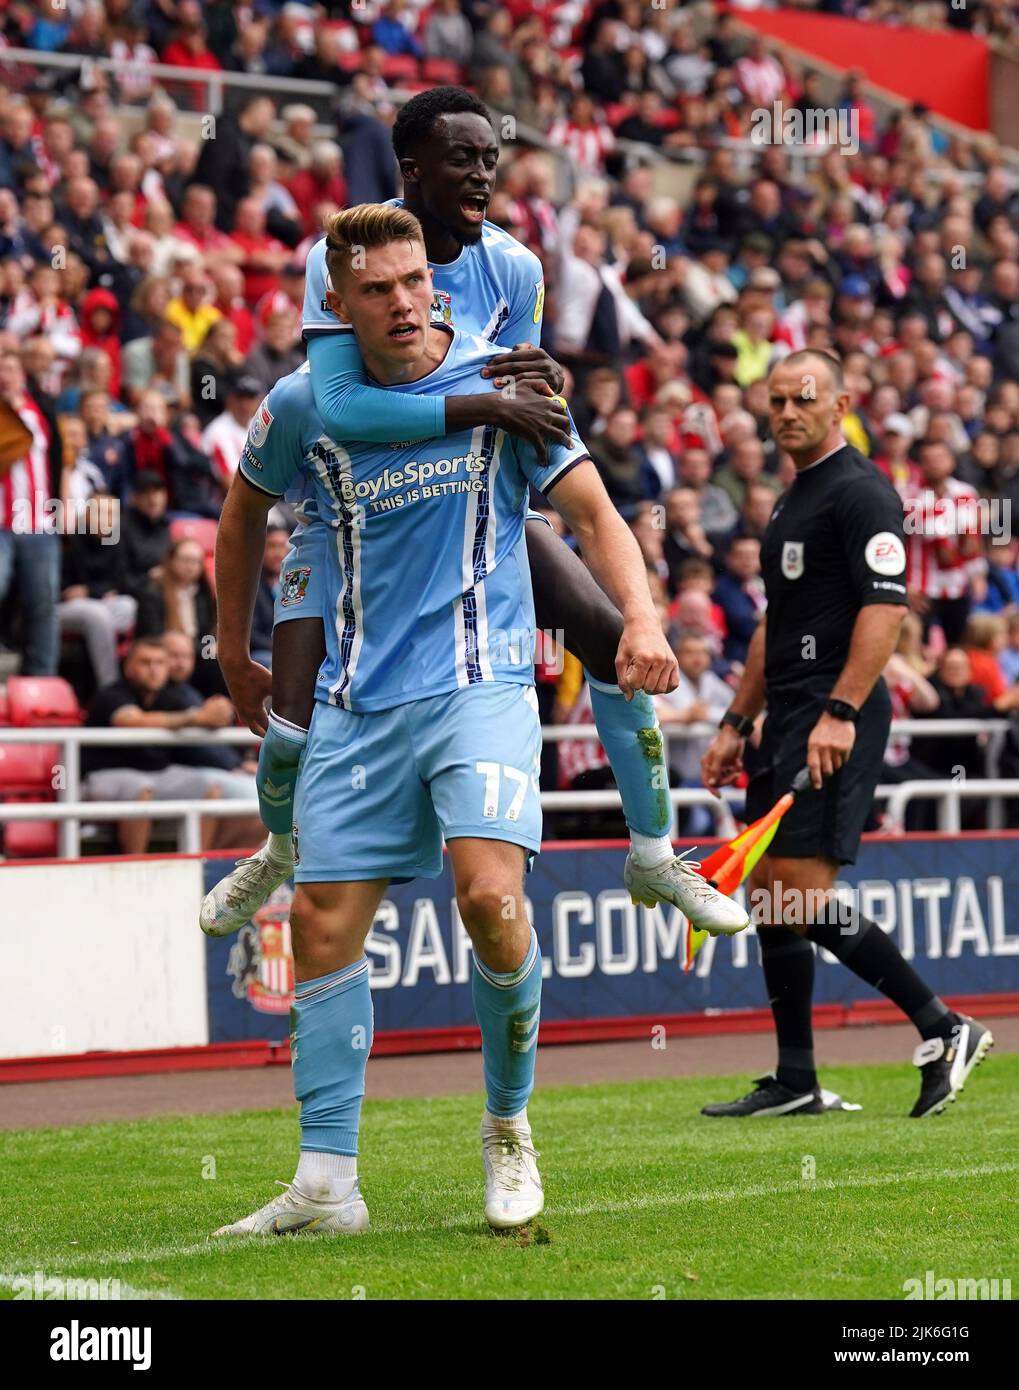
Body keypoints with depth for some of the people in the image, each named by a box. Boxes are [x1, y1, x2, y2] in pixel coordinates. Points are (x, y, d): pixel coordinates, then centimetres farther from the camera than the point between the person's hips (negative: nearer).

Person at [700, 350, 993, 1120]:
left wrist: (841, 711, -26)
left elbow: (886, 605, -19)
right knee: (770, 898, 7)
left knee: (804, 897, -14)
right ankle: (796, 1083, 10)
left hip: (837, 723, -10)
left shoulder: (862, 492, -9)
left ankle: (944, 1029, -6)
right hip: (788, 722, 10)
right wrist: (737, 723, 23)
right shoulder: (792, 501, 21)